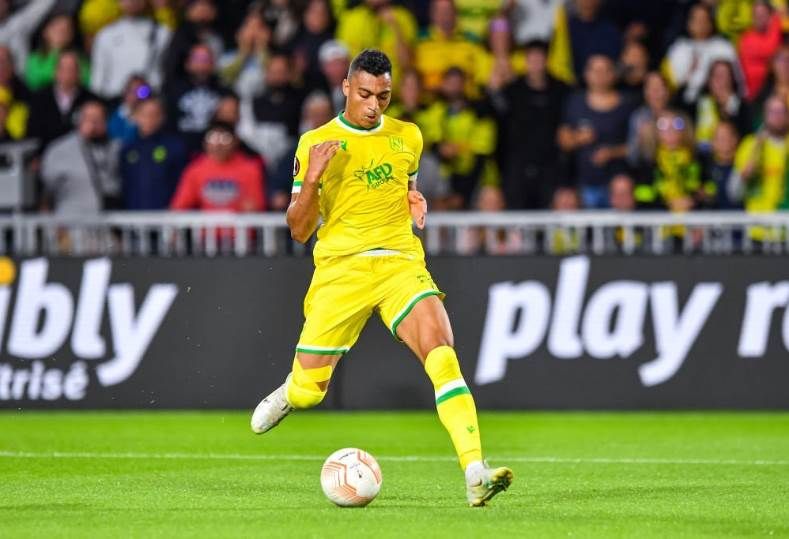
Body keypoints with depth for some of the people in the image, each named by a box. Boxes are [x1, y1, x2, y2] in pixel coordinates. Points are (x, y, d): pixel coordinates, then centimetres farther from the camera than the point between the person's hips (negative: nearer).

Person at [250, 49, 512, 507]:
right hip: (340, 268, -1)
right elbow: (299, 230, 0)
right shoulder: (316, 144, 0)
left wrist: (416, 203, 6)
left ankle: (476, 474, -31)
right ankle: (291, 393, 44)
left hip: (400, 263, 1)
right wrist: (312, 178, -17)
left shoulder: (408, 137, 9)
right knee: (307, 393, 3)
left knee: (441, 352, -24)